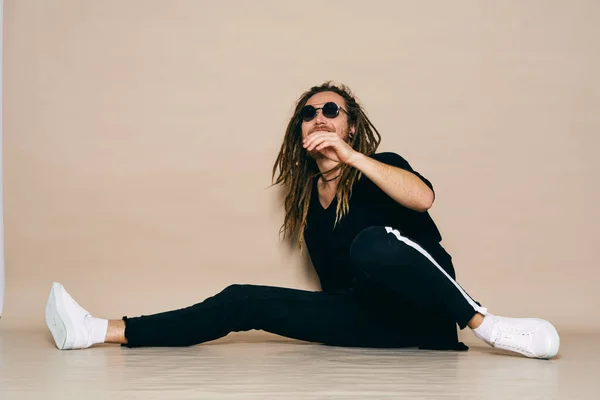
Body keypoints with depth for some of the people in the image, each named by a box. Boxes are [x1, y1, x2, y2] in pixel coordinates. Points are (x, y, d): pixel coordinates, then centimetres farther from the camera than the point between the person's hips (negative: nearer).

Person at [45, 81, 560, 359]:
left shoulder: (380, 166, 5)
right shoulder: (307, 199, 18)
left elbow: (423, 196, -20)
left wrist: (350, 157, -24)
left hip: (418, 306, -4)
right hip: (368, 318, 5)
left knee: (372, 243, -37)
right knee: (242, 302, -8)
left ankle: (484, 324, -29)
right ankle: (102, 332, -13)